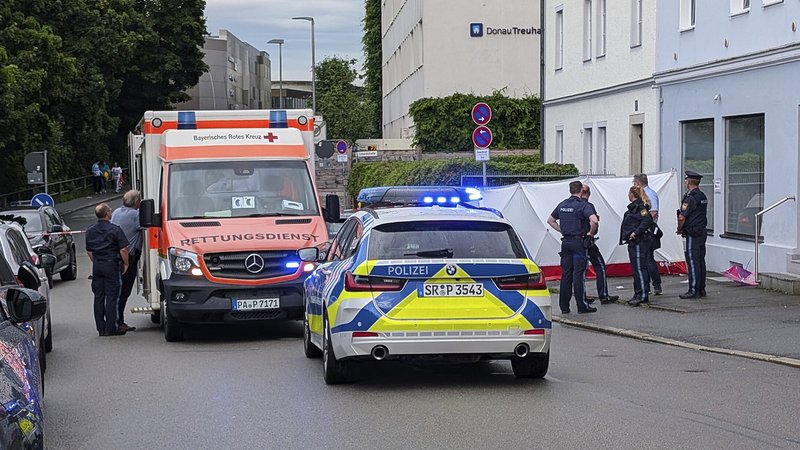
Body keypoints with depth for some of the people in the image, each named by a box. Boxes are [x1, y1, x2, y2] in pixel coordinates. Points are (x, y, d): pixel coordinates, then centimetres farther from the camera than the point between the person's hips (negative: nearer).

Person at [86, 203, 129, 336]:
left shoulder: (90, 231, 9)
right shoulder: (115, 230, -10)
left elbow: (89, 251, 16)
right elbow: (123, 250, -12)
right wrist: (125, 264, 1)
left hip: (97, 266, 6)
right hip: (111, 265, -5)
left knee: (98, 297, 9)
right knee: (111, 297, -3)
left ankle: (101, 328, 10)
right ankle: (110, 329, -3)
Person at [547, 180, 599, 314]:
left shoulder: (562, 205, 10)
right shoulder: (583, 205, -11)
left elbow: (550, 220, 20)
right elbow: (594, 220, -27)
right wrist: (591, 233, -10)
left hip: (565, 241, 6)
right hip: (579, 242, -6)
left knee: (566, 274, 9)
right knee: (579, 274, -4)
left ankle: (564, 306, 11)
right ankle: (582, 306, -1)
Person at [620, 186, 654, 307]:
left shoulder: (639, 207, -13)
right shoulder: (634, 207, 17)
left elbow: (647, 220, -25)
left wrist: (636, 233, -24)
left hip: (639, 242, -11)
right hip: (634, 242, 11)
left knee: (639, 268, -11)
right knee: (636, 268, 14)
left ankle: (643, 295, -11)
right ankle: (638, 294, 19)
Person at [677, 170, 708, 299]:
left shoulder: (690, 198, -17)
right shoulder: (703, 197, 13)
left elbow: (682, 217, -19)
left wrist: (679, 229, 0)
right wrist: (683, 228, 17)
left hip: (692, 234, -9)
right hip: (702, 232, 9)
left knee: (693, 262, -7)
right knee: (701, 261, 11)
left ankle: (693, 290, -6)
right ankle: (701, 289, 16)